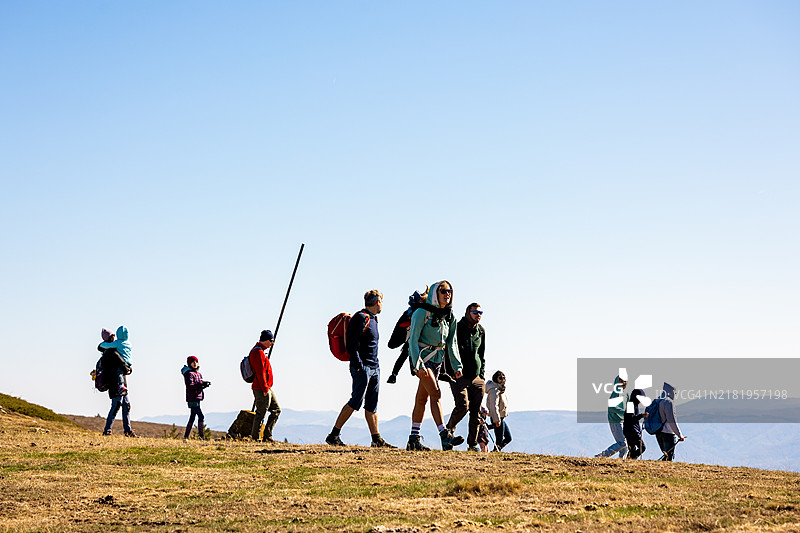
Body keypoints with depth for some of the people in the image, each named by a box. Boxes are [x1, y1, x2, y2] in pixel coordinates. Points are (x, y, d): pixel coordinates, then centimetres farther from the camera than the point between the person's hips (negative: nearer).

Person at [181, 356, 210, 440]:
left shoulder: (198, 373, 16)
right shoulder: (188, 373, -11)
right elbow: (189, 386, -21)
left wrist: (205, 384, -4)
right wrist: (201, 384, -25)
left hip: (197, 398, 9)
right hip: (192, 399, -9)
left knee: (192, 418, 13)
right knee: (201, 416, -14)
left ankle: (186, 436, 18)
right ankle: (201, 435, -14)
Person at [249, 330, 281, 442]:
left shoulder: (258, 351, 18)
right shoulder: (259, 352, -16)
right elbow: (260, 372, -22)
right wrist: (265, 389, -22)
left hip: (266, 388, 11)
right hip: (262, 390, -11)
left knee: (276, 410, 13)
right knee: (261, 414, -6)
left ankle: (267, 435, 13)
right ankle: (254, 437, 0)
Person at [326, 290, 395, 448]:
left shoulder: (372, 319, 19)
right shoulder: (361, 318, -11)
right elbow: (351, 344, -18)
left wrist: (375, 365, 18)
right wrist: (358, 365, -19)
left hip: (374, 368, 9)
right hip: (362, 368, -9)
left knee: (372, 405, 9)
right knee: (356, 402, -11)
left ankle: (377, 439, 10)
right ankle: (333, 435, -8)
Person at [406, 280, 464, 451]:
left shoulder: (449, 316, 9)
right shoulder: (423, 313, -11)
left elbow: (452, 343, 14)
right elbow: (413, 339, -14)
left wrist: (457, 366, 5)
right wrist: (418, 364, -22)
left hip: (437, 360, 7)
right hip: (422, 357, -7)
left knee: (422, 399, 9)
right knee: (436, 394, -18)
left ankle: (413, 440, 13)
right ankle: (445, 437, -24)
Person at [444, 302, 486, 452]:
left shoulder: (481, 331, 13)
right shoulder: (456, 329, -5)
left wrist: (481, 375, 15)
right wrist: (452, 372, -11)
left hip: (476, 378, 5)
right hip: (459, 376, -5)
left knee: (476, 412, 1)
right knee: (463, 406, -18)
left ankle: (473, 444, 10)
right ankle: (449, 429, 9)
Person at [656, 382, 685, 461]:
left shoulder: (658, 401, 16)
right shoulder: (669, 402, -12)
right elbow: (671, 420, -18)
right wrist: (680, 435, -14)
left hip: (658, 433, 9)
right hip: (668, 433, -9)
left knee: (667, 455, 16)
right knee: (669, 457, -7)